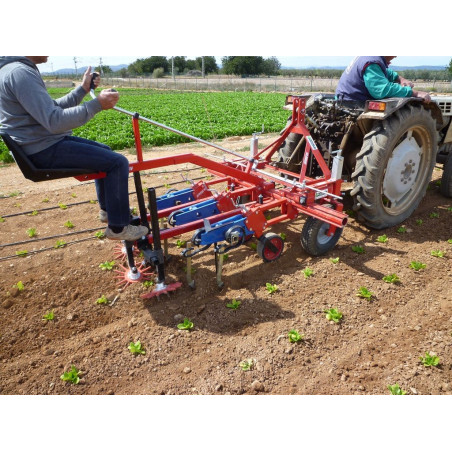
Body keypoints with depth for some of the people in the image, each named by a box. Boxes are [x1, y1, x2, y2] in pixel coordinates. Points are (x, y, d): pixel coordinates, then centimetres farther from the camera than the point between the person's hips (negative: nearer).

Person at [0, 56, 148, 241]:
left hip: (44, 143, 11)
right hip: (44, 150, -11)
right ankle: (118, 228, -4)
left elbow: (53, 108, 15)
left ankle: (107, 210, 33)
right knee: (118, 162, -13)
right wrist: (97, 104, -24)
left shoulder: (22, 70, 13)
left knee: (104, 152, 24)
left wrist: (83, 89, 10)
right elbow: (55, 121, -28)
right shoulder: (20, 73, -20)